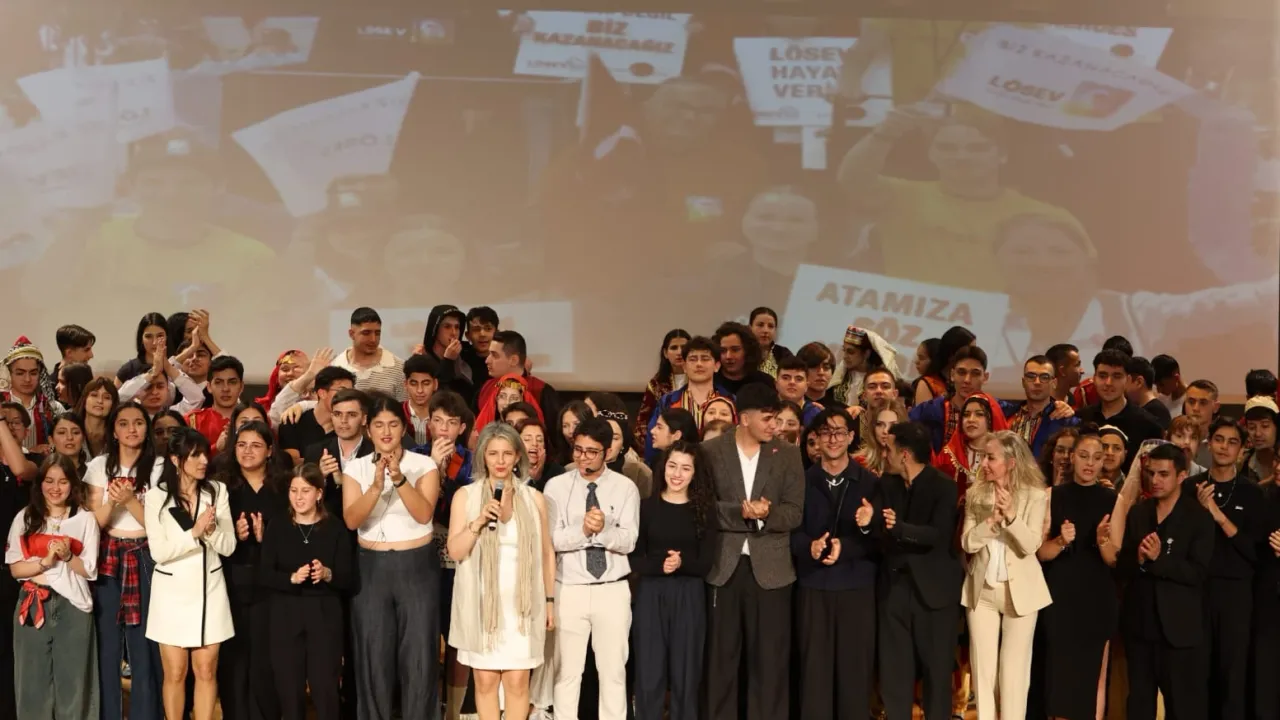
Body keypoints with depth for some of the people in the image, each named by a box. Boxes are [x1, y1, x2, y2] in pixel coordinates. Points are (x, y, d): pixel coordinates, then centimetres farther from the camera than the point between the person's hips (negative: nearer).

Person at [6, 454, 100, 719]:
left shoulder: (85, 519, 2)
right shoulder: (25, 518, 5)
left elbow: (89, 570, 1)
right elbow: (15, 568, -1)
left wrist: (67, 556, -17)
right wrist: (45, 561, -17)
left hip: (73, 606, -1)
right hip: (33, 605, 1)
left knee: (72, 680, 2)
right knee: (34, 680, 4)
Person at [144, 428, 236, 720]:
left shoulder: (217, 491, 0)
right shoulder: (156, 496, -6)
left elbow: (228, 547, -3)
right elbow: (159, 552, -14)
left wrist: (211, 529, -21)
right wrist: (195, 532, -22)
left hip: (210, 589, 2)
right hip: (172, 591, -2)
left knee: (206, 671, 5)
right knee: (175, 673, 4)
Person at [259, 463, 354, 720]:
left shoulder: (335, 528, 1)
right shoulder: (277, 528, 5)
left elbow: (349, 579, -1)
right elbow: (264, 575, -2)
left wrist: (327, 574, -21)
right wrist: (291, 578, -20)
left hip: (324, 615, -1)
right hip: (285, 616, 1)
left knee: (325, 687, -3)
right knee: (289, 686, 5)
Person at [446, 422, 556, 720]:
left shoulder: (534, 498, 3)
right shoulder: (465, 495, 1)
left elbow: (547, 553, 9)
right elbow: (455, 551, -3)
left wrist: (550, 600, 9)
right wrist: (479, 521, -17)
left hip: (521, 602, 0)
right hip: (481, 602, 0)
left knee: (517, 681, -2)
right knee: (485, 680, 4)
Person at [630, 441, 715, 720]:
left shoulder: (704, 510, 2)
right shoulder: (647, 506, 1)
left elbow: (706, 563, -1)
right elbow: (635, 558, -2)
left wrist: (681, 564, -20)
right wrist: (659, 565, -21)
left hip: (689, 597, 0)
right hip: (651, 595, 0)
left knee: (686, 674, 6)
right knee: (649, 673, 1)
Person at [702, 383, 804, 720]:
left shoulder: (788, 454, 5)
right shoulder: (711, 451, 1)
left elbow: (794, 513, -1)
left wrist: (765, 514, -20)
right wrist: (741, 512, -20)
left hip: (770, 568, 1)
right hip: (724, 567, 0)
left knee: (770, 659, 3)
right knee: (721, 656, 7)